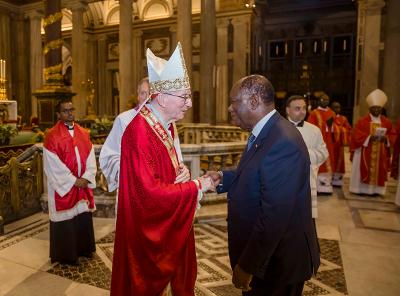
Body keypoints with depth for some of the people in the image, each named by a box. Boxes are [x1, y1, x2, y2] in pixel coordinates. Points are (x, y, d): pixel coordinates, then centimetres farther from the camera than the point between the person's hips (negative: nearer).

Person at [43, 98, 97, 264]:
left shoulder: (83, 133, 7)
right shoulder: (52, 136, -9)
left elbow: (90, 157, 3)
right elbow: (54, 165, -13)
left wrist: (86, 178, -9)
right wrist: (73, 181, -14)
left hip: (83, 184, 5)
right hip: (63, 186, -5)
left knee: (83, 217, 14)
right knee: (65, 220, 6)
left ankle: (83, 248, 31)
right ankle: (65, 254, 22)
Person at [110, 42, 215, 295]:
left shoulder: (164, 126, 4)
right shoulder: (140, 132, -25)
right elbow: (150, 191, -28)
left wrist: (195, 186, 1)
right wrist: (196, 186, -19)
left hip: (166, 225, 9)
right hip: (147, 231, -9)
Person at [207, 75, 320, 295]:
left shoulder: (283, 142, -29)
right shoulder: (266, 133, 2)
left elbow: (274, 217, -29)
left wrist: (246, 265, -21)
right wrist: (223, 178, -2)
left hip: (276, 262, -8)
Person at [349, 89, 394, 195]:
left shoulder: (386, 122, 8)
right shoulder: (362, 121, -4)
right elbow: (357, 136, -10)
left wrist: (385, 138, -12)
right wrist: (369, 137, -23)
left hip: (380, 153, 4)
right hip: (365, 152, -4)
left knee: (378, 170, 6)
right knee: (363, 170, 0)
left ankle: (375, 189, 15)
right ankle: (361, 189, 7)